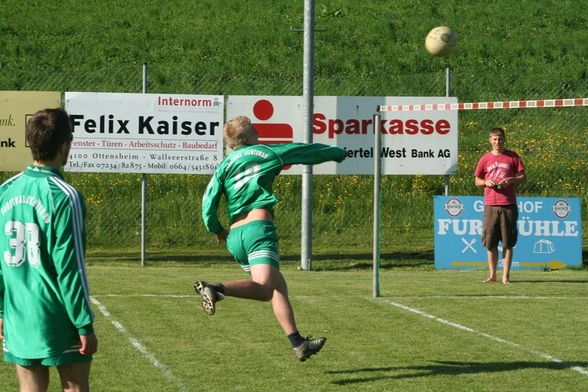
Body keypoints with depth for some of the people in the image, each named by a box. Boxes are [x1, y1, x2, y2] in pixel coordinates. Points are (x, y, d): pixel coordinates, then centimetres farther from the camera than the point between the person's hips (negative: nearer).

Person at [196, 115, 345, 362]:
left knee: (278, 287, 14)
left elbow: (208, 204, 4)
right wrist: (338, 152, 38)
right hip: (258, 229, -6)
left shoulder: (224, 167, 16)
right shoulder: (265, 153, 10)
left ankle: (298, 343, 11)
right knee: (264, 289, -23)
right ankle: (216, 290, -46)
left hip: (235, 236, 6)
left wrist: (217, 230, 22)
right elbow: (308, 151, 22)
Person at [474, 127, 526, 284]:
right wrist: (486, 182, -6)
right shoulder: (485, 159, 9)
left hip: (508, 204, -1)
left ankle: (506, 275, 2)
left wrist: (511, 180, -12)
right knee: (490, 242, 1)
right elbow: (477, 181, 15)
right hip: (490, 205, 2)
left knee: (508, 242, -2)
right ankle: (492, 274, 10)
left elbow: (523, 178, 7)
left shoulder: (513, 157, 5)